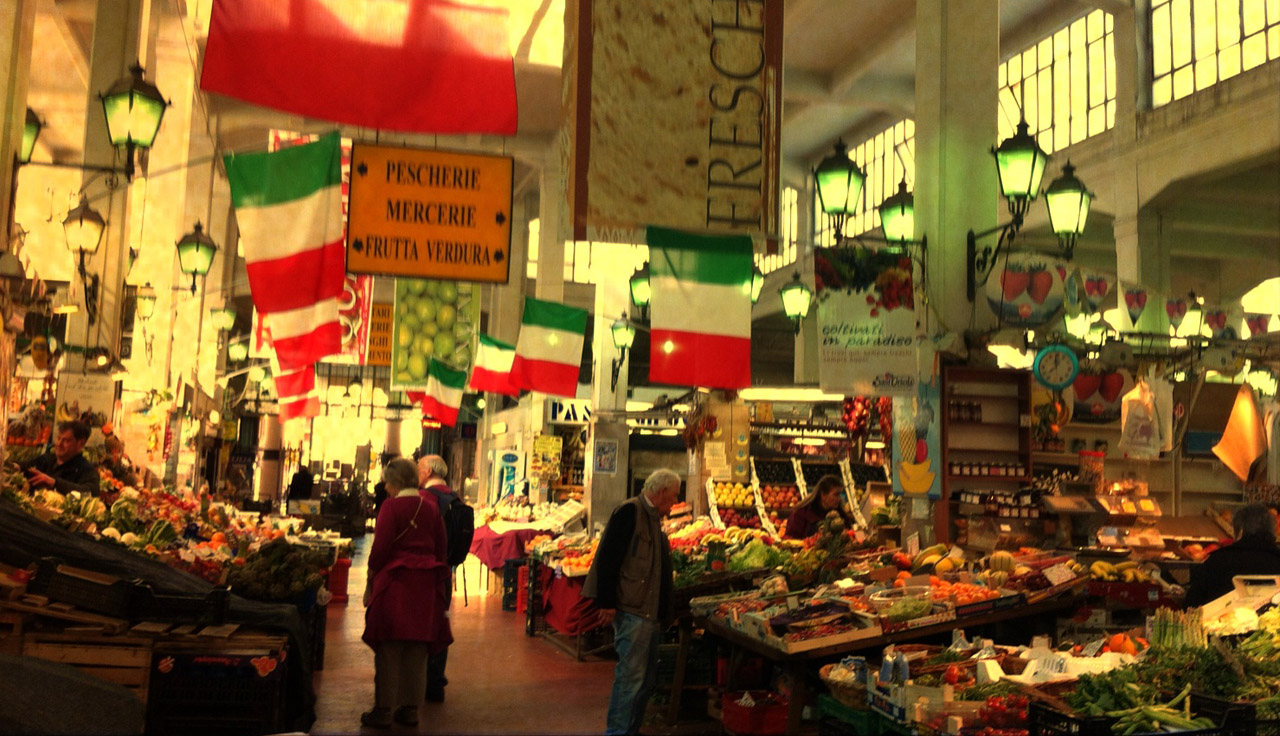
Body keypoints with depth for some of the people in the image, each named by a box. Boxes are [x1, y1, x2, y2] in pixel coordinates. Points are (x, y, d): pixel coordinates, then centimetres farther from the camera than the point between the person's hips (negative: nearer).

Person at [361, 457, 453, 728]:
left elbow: (380, 547, -12)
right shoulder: (431, 506, 9)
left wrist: (371, 579, 0)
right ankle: (410, 709, 16)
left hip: (395, 582, -5)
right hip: (426, 584, 6)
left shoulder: (392, 506, -9)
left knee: (389, 649, 2)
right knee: (418, 649, 10)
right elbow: (440, 546, 11)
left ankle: (384, 710, 7)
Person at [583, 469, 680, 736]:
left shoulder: (653, 518, 18)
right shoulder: (630, 511, -11)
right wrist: (607, 602, -20)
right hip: (631, 611, -10)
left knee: (646, 677, 13)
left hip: (651, 612, 10)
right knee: (630, 675, -9)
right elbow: (608, 558, -18)